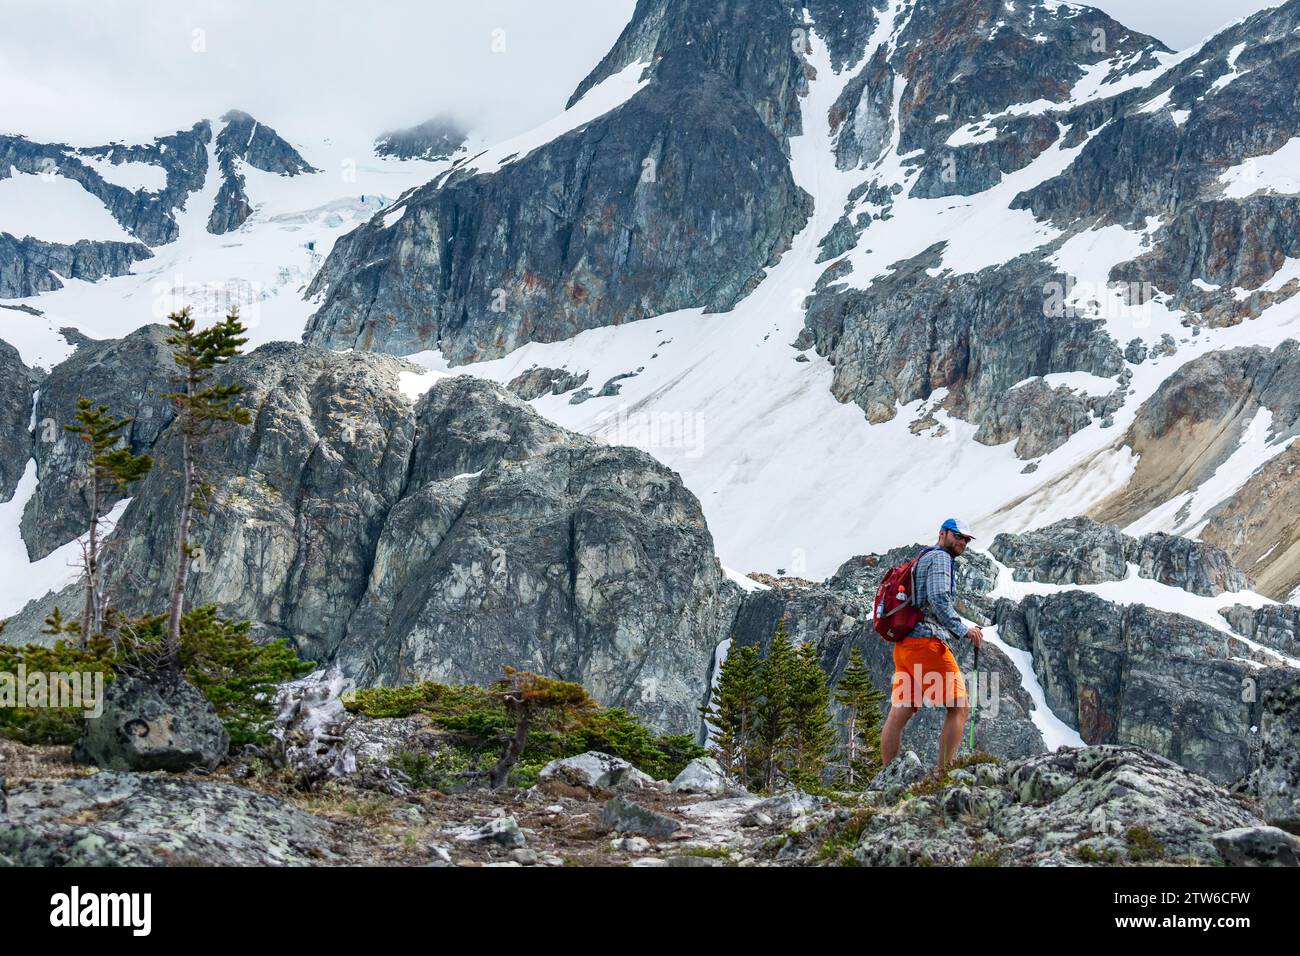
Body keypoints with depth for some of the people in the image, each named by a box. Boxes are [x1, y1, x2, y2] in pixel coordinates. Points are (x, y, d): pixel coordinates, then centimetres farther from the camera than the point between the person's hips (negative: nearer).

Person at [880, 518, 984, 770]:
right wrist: (963, 630, -16)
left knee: (899, 713, 6)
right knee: (960, 707, -7)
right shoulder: (939, 558, -2)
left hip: (903, 645, 10)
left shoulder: (922, 560, 28)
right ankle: (943, 772, -12)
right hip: (926, 642, -10)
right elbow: (938, 600, -17)